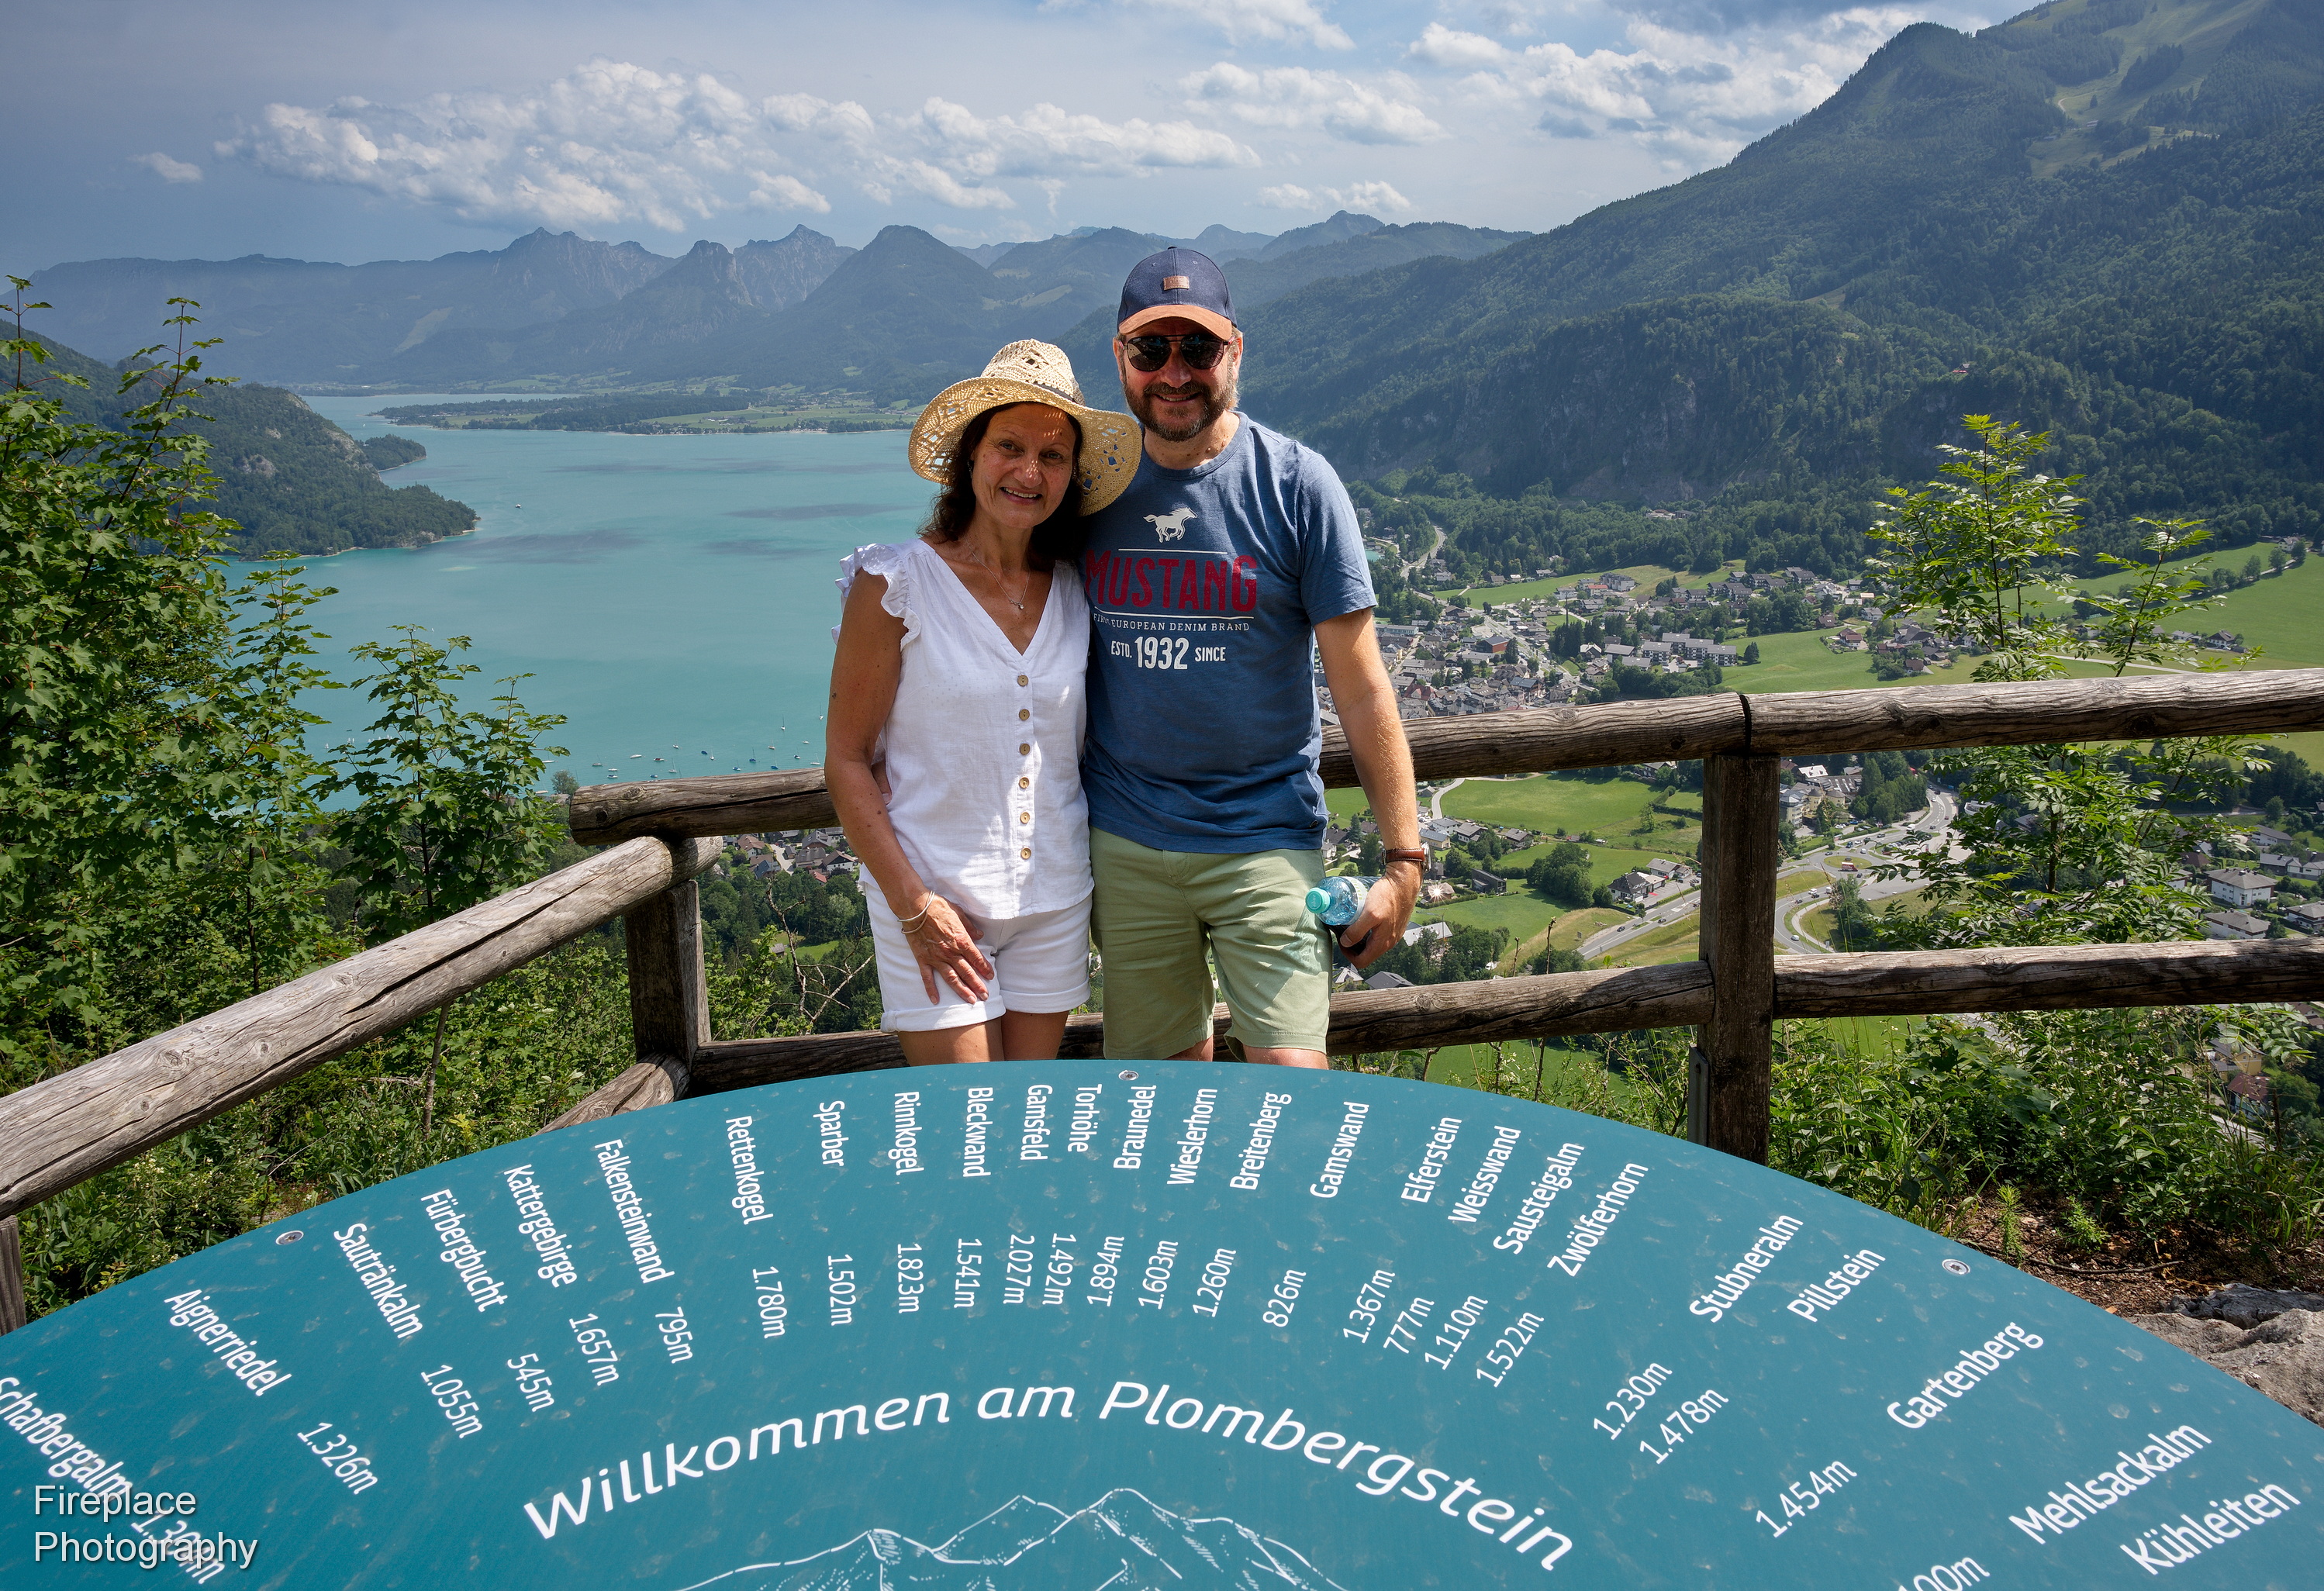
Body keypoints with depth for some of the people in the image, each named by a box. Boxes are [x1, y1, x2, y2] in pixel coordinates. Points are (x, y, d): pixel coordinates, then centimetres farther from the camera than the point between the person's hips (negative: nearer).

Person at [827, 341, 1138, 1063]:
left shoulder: (1077, 592, 4)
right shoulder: (897, 584, -9)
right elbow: (847, 760, -7)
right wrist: (914, 904, -13)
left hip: (1055, 900, 4)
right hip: (933, 901, -4)